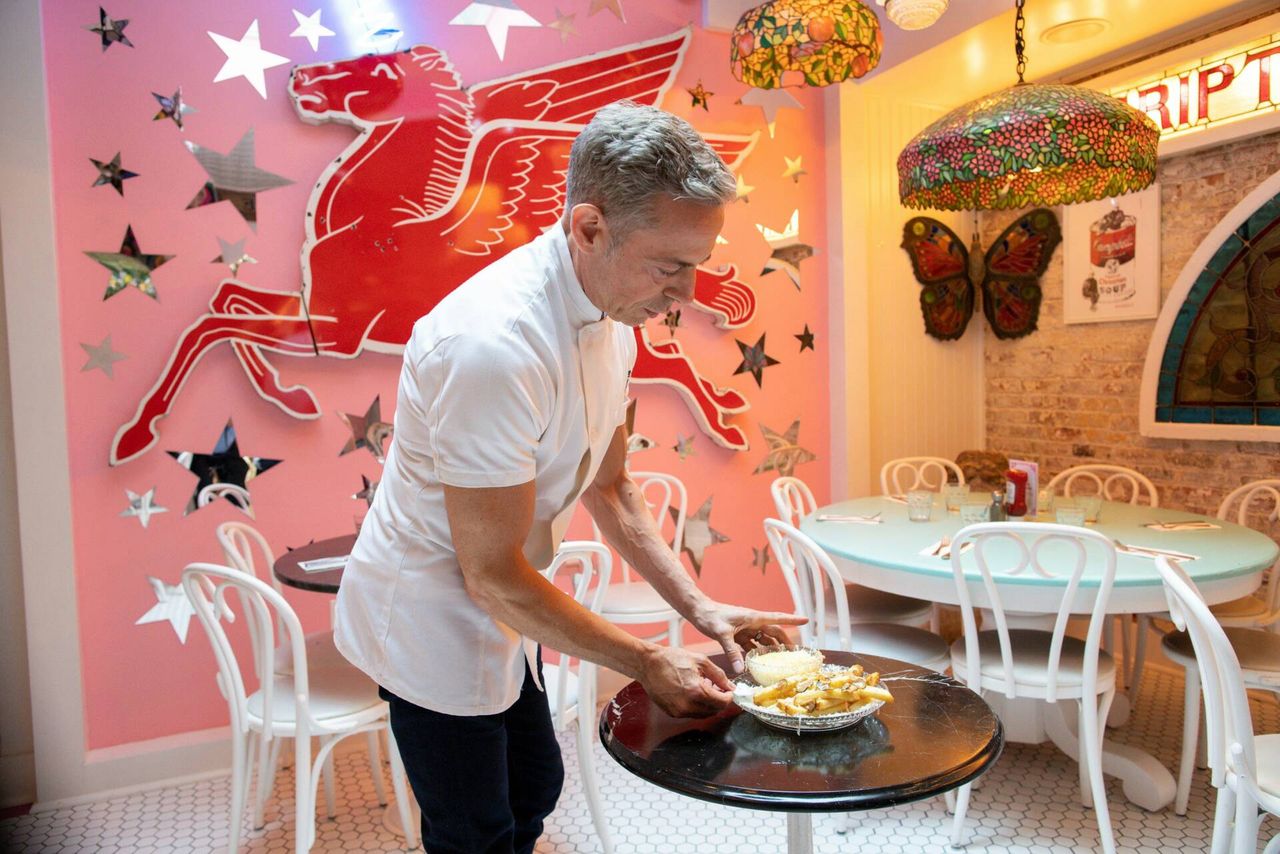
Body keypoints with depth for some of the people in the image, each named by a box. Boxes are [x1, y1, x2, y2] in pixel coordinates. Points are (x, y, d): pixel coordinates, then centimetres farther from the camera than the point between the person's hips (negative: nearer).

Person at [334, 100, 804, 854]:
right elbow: (493, 574, -26)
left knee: (535, 790, 24)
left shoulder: (611, 318, -4)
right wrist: (646, 662, -18)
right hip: (431, 620, -8)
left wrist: (700, 608, -3)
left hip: (499, 612, 8)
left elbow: (609, 488, 5)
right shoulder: (494, 343, -33)